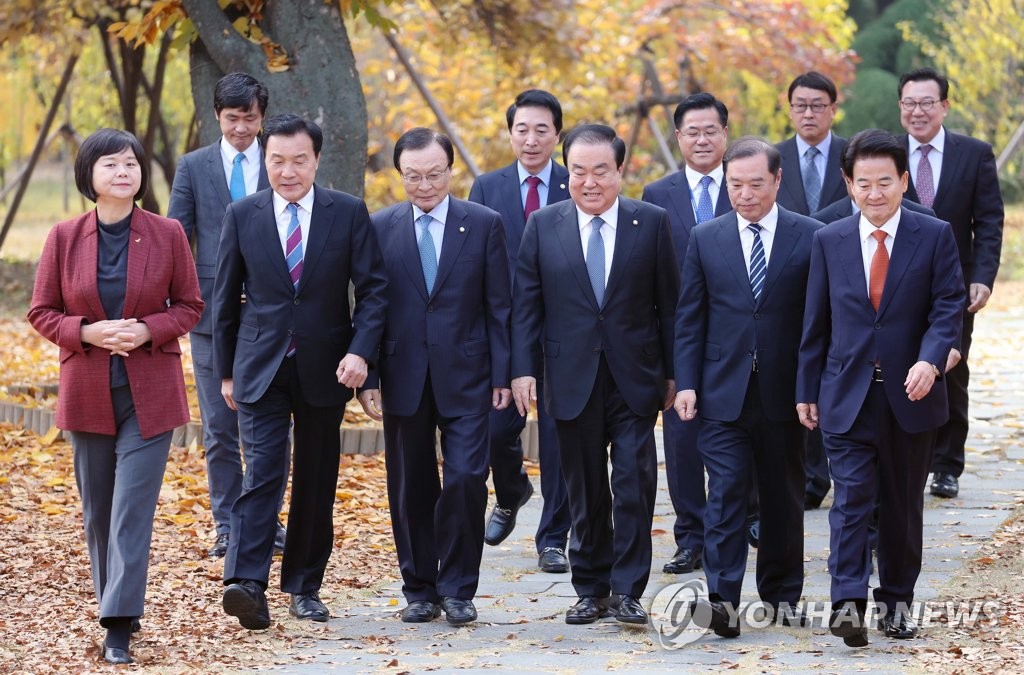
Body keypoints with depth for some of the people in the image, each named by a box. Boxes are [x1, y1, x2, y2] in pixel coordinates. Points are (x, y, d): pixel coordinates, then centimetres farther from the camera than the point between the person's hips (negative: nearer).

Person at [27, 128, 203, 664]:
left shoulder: (167, 234, -2)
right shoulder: (64, 237, -1)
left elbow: (189, 305, 4)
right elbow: (42, 312, 3)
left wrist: (148, 330, -15)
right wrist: (88, 332, -15)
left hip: (150, 393, -2)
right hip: (88, 392, 2)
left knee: (133, 509, -9)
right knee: (97, 511, 11)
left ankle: (118, 628, -11)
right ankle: (113, 604, 30)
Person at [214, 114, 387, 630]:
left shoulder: (348, 213, -1)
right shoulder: (242, 216, 1)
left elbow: (373, 288, -2)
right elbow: (225, 298, 8)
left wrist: (361, 351, -15)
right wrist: (226, 370, 9)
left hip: (324, 368, 1)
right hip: (260, 369, -1)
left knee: (316, 481, 8)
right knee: (262, 472, -13)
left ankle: (304, 586, 18)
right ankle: (246, 583, -22)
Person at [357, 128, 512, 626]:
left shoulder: (484, 224, 2)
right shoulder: (380, 228, 4)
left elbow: (499, 306, 2)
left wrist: (502, 374, -3)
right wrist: (369, 377, -2)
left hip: (464, 376, -1)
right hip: (403, 376, 2)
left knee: (466, 478, -9)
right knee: (411, 489, 7)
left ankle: (457, 589, 4)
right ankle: (419, 590, 18)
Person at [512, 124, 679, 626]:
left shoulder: (652, 223, 1)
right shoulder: (543, 225, 4)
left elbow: (669, 303, 3)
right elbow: (526, 304, 4)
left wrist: (673, 372, 3)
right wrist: (523, 369, -4)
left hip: (635, 379, -1)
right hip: (572, 379, 1)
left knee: (634, 485, -6)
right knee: (585, 491, 8)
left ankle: (627, 590, 0)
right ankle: (591, 589, 18)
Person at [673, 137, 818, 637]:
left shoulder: (810, 237, -1)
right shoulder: (706, 239, 4)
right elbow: (689, 319, 5)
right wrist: (685, 383, -3)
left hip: (785, 392, 0)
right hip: (723, 390, 0)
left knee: (784, 497, 11)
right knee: (725, 493, -8)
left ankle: (781, 594, 23)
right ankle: (723, 599, -13)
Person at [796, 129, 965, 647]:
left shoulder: (935, 237, -1)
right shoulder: (829, 241, 4)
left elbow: (948, 307, -6)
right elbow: (816, 322, 8)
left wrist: (930, 361, -24)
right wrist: (807, 391, 8)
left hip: (910, 394, 0)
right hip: (848, 395, 0)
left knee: (903, 503, 10)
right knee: (852, 497, -10)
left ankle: (897, 600, 22)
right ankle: (848, 603, -17)